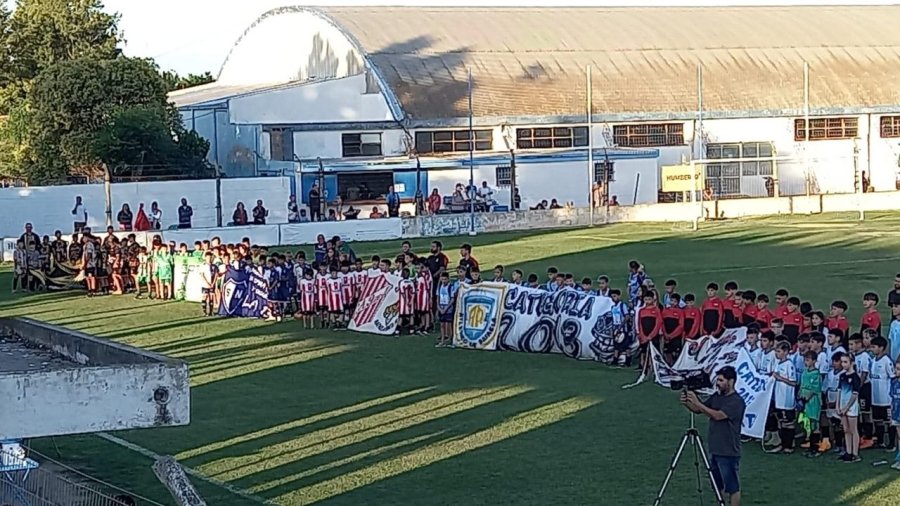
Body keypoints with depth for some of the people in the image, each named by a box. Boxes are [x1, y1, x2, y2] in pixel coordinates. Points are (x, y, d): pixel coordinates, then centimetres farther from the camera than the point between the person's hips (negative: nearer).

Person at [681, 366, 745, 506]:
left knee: (733, 487, 0)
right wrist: (687, 403, -11)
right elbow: (698, 410, 10)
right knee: (717, 486, 17)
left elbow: (717, 415, -26)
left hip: (728, 453, -8)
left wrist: (697, 403, -27)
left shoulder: (736, 402, -16)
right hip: (714, 450, 8)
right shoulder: (716, 396, 9)